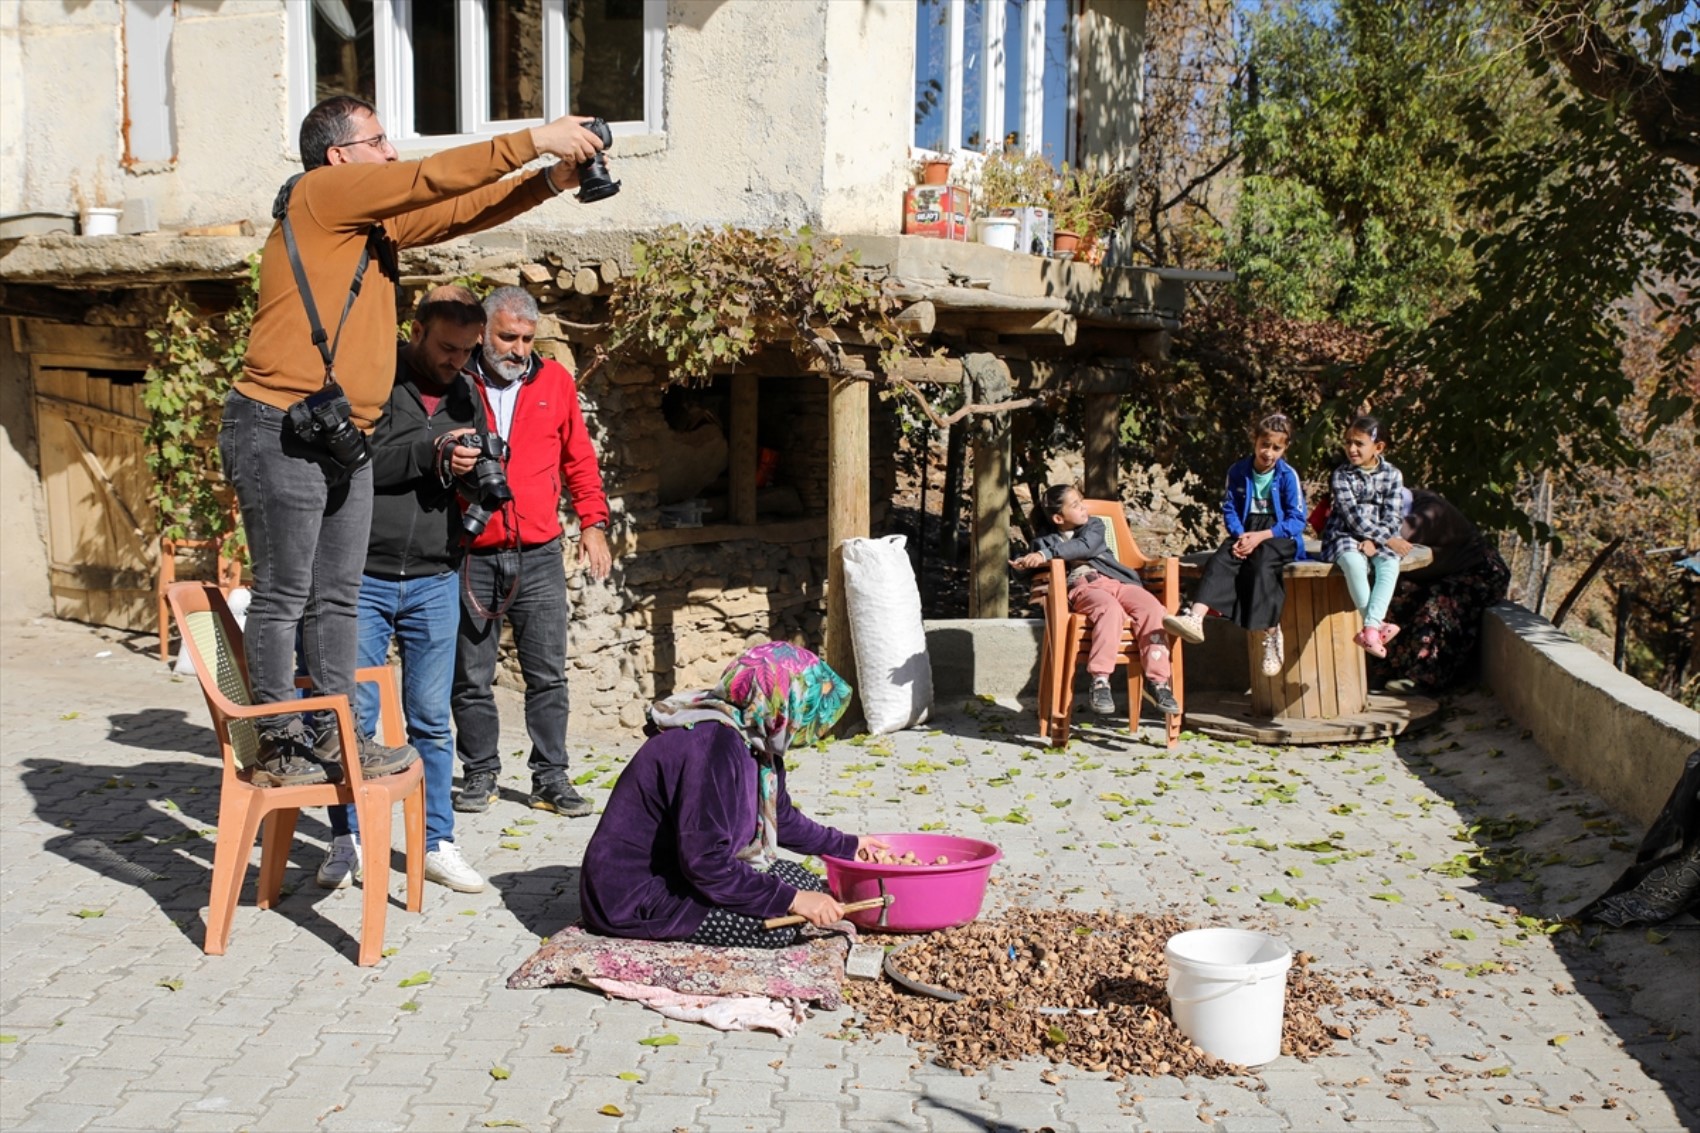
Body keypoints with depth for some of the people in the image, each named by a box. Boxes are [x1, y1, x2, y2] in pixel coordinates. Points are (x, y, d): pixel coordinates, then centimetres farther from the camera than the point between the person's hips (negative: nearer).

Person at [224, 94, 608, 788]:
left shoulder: (377, 220, 19)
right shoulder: (320, 193, -6)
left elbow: (459, 212, 18)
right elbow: (430, 180, -12)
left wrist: (552, 181, 7)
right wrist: (534, 140, -8)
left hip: (344, 440, 9)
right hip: (281, 435, -9)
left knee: (336, 598, 11)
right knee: (283, 597, -2)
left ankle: (334, 738, 19)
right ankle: (279, 748, 6)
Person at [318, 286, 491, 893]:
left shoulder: (467, 395, 12)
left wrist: (477, 475, -6)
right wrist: (430, 452, -20)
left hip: (435, 581, 4)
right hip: (362, 576, -4)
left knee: (431, 720, 9)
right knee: (353, 716, 2)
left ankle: (437, 843, 18)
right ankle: (347, 840, 17)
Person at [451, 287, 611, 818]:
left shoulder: (554, 380, 8)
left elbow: (579, 458, 14)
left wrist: (593, 521, 7)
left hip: (539, 555, 1)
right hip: (470, 557, -1)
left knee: (548, 674, 3)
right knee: (471, 678, 6)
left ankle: (551, 778, 12)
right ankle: (480, 775, 20)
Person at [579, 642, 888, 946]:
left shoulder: (757, 742, 3)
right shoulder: (714, 746, -28)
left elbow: (781, 819, 20)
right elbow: (705, 862, -30)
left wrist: (847, 846, 30)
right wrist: (791, 900, -26)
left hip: (681, 873, 10)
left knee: (803, 884, 7)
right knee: (780, 925, -17)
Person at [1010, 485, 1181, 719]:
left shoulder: (1094, 527, 23)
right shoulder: (1046, 542, 24)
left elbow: (1085, 547, 1)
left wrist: (1047, 555, -11)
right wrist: (1024, 565, -5)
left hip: (1115, 582, 3)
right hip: (1081, 588, -3)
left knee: (1151, 606, -27)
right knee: (1110, 608, -38)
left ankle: (1156, 680, -27)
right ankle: (1099, 682, -45)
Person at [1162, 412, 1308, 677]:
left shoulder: (1288, 476, -4)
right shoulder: (1237, 471, 5)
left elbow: (1297, 521, -7)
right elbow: (1229, 510, 7)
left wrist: (1261, 536, -18)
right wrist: (1240, 535, -13)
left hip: (1279, 536, -3)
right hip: (1246, 532, 3)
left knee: (1261, 563, -33)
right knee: (1221, 559, -25)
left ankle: (1270, 636, -26)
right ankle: (1195, 618, -44)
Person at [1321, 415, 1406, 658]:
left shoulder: (1392, 475, 4)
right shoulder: (1341, 475, -4)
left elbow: (1391, 517, -1)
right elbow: (1353, 515, -13)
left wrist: (1374, 541, -18)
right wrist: (1388, 539, -18)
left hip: (1378, 538, 3)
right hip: (1345, 535, -2)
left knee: (1390, 563, -30)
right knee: (1354, 563, -35)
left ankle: (1370, 628, -37)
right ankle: (1377, 625, -31)